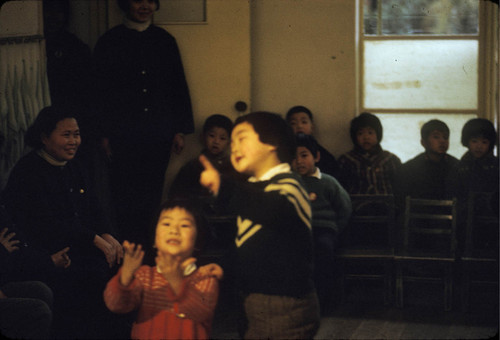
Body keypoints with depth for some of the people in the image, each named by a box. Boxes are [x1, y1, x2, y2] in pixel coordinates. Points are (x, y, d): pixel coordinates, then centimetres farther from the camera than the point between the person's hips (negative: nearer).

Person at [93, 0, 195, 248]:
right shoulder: (110, 42, 4)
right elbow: (100, 90, 3)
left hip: (158, 134, 2)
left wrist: (180, 129, 6)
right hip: (123, 132, -2)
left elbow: (179, 86, 12)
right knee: (124, 192, -3)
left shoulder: (165, 41, 11)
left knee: (152, 191, 3)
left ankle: (144, 245, 12)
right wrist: (104, 133, -3)